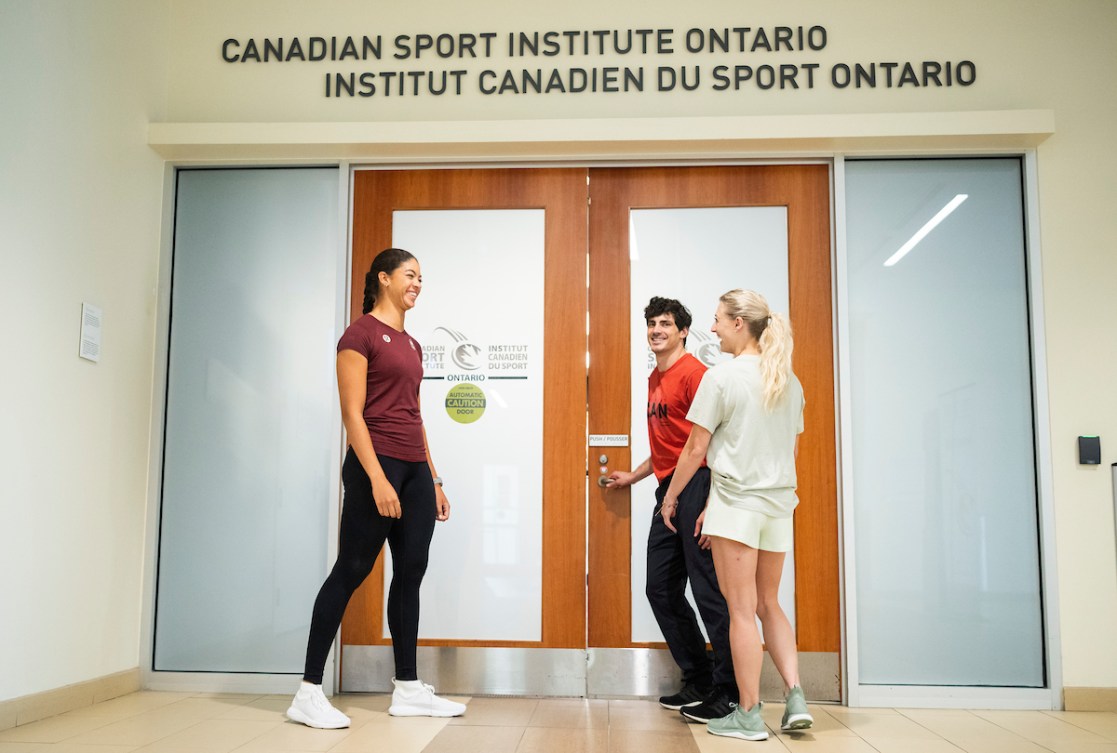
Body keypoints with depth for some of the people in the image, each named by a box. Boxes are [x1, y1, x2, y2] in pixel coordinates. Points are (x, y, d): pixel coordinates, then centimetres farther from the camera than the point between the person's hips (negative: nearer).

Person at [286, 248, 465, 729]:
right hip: (377, 465, -8)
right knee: (351, 571, -5)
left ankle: (408, 690, 15)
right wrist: (376, 477, -21)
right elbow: (352, 413, -12)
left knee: (410, 573, 7)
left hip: (415, 469, 8)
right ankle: (309, 693, 3)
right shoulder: (361, 334, -5)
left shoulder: (411, 345, 19)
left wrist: (433, 480, 17)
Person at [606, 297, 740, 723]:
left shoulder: (694, 372, -9)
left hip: (694, 488, -9)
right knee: (662, 590, 11)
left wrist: (710, 506, -23)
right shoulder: (655, 379, 18)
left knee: (708, 592, -6)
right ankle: (698, 683, 22)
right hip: (668, 492, 10)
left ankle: (728, 693, 4)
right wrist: (633, 477, 32)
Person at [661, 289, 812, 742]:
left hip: (736, 502, -6)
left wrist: (671, 497, 4)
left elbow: (696, 450, -9)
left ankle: (748, 715, 8)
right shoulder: (789, 381, 9)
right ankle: (795, 697, 9)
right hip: (779, 502, 6)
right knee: (768, 604, 18)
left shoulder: (722, 376, -11)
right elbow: (792, 448, 15)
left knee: (742, 609, 1)